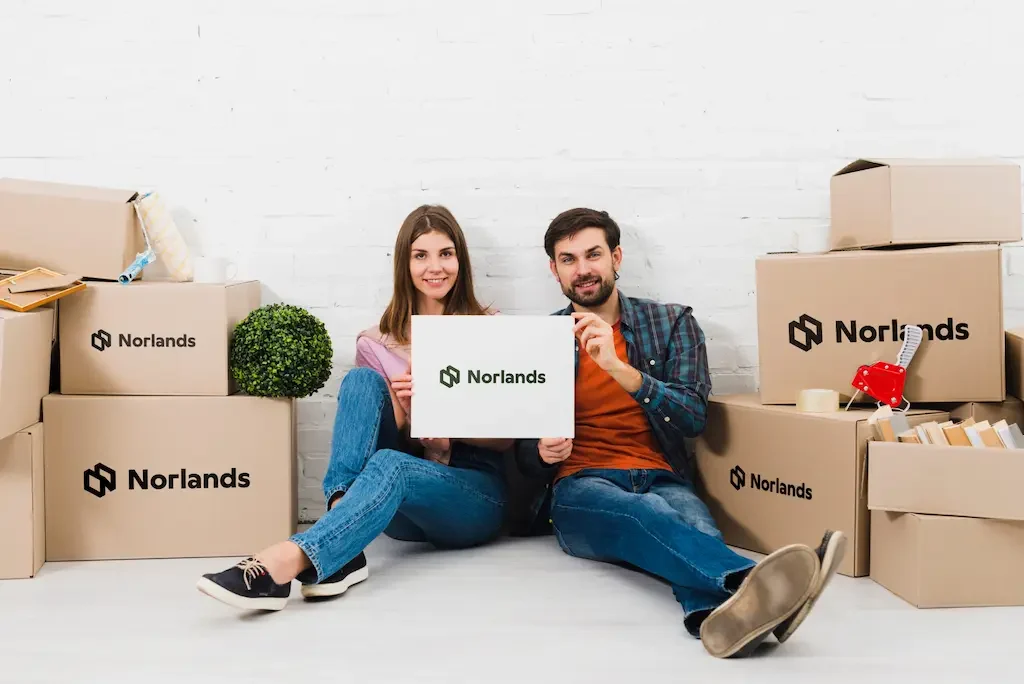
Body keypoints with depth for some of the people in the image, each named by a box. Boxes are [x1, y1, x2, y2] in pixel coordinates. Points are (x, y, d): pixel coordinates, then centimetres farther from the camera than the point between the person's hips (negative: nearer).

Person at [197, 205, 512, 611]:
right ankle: (341, 554, -39)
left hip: (476, 496, -2)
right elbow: (377, 428, 10)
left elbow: (506, 436, 2)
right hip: (402, 508, 2)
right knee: (362, 379, -23)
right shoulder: (376, 343, 9)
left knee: (388, 466, -36)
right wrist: (407, 414, -12)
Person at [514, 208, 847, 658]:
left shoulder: (673, 323, 11)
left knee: (693, 524, -36)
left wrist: (618, 368, -16)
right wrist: (543, 452, -13)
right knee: (646, 514, -38)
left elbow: (695, 417, -3)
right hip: (582, 488, -1)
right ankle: (752, 581, -67)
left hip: (661, 480, 2)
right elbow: (524, 456, 13)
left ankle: (723, 611, -69)